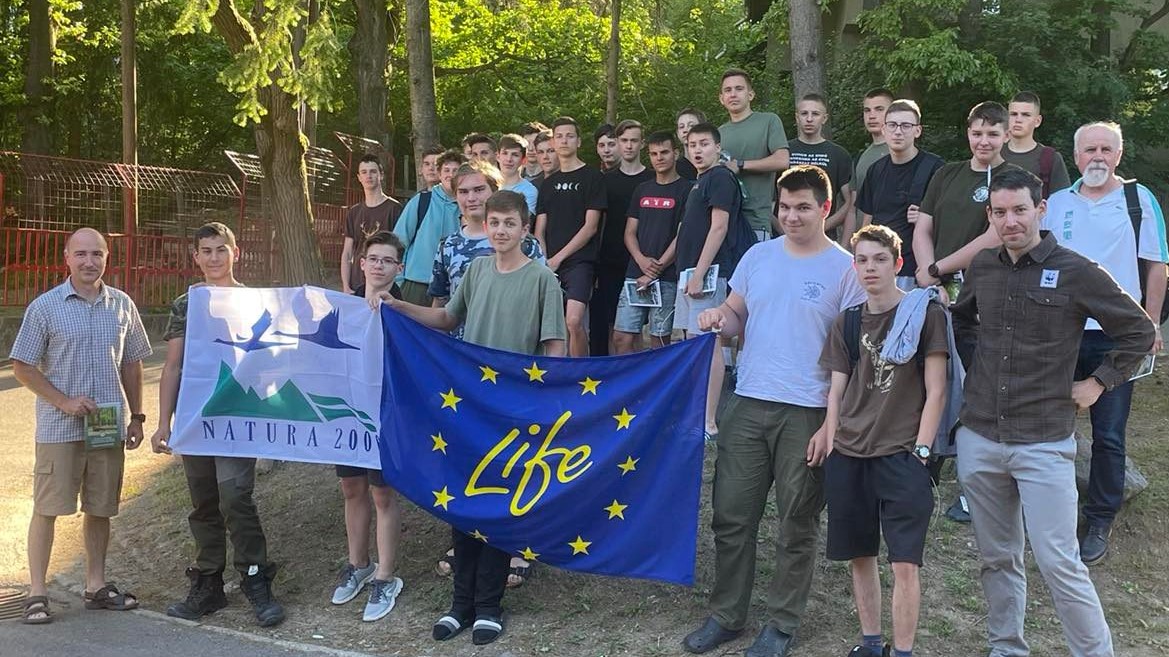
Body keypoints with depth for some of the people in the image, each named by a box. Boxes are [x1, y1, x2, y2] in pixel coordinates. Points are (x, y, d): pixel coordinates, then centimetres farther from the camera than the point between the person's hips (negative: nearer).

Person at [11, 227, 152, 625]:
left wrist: (136, 416, 11)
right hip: (59, 428, -3)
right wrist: (64, 402, -13)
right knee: (47, 508, 0)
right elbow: (22, 367, -3)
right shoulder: (45, 307, -4)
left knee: (100, 508, 11)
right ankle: (37, 594, 8)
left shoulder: (122, 306, 6)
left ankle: (96, 585, 22)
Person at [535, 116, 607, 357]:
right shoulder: (548, 183, 19)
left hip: (579, 261, -5)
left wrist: (558, 258, -8)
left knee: (574, 321, -19)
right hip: (549, 265, 5)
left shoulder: (592, 177, 3)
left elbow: (590, 227, -5)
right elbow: (540, 230, 16)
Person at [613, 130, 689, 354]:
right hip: (635, 275, 5)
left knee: (659, 340, -2)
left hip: (667, 278, -5)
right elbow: (630, 232, 14)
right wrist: (642, 260, -5)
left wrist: (657, 269, -11)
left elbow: (682, 236, -6)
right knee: (621, 338, 0)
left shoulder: (686, 190, 0)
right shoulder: (642, 190, 17)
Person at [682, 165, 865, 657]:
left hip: (807, 413, -4)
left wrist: (833, 423, -11)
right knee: (731, 515, 8)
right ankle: (725, 615, 22)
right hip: (748, 404, 4)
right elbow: (736, 316, 18)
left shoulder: (845, 269, -4)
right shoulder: (758, 255, 9)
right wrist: (718, 318, -7)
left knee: (796, 525, 7)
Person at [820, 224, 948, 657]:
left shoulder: (925, 313, -3)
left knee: (905, 563, -6)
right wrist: (832, 451, 5)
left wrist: (919, 451, -10)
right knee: (860, 556, 12)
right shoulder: (846, 323, 10)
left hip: (901, 457, -4)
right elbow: (836, 392, 12)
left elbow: (935, 392, -4)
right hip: (848, 457, 4)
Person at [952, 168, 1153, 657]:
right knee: (997, 558, 14)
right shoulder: (982, 267, 6)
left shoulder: (1075, 271, -7)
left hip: (1044, 443, -4)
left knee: (1059, 563, -5)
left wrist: (1099, 382, -2)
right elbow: (961, 320, 26)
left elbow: (1139, 331, 1)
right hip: (978, 438, 5)